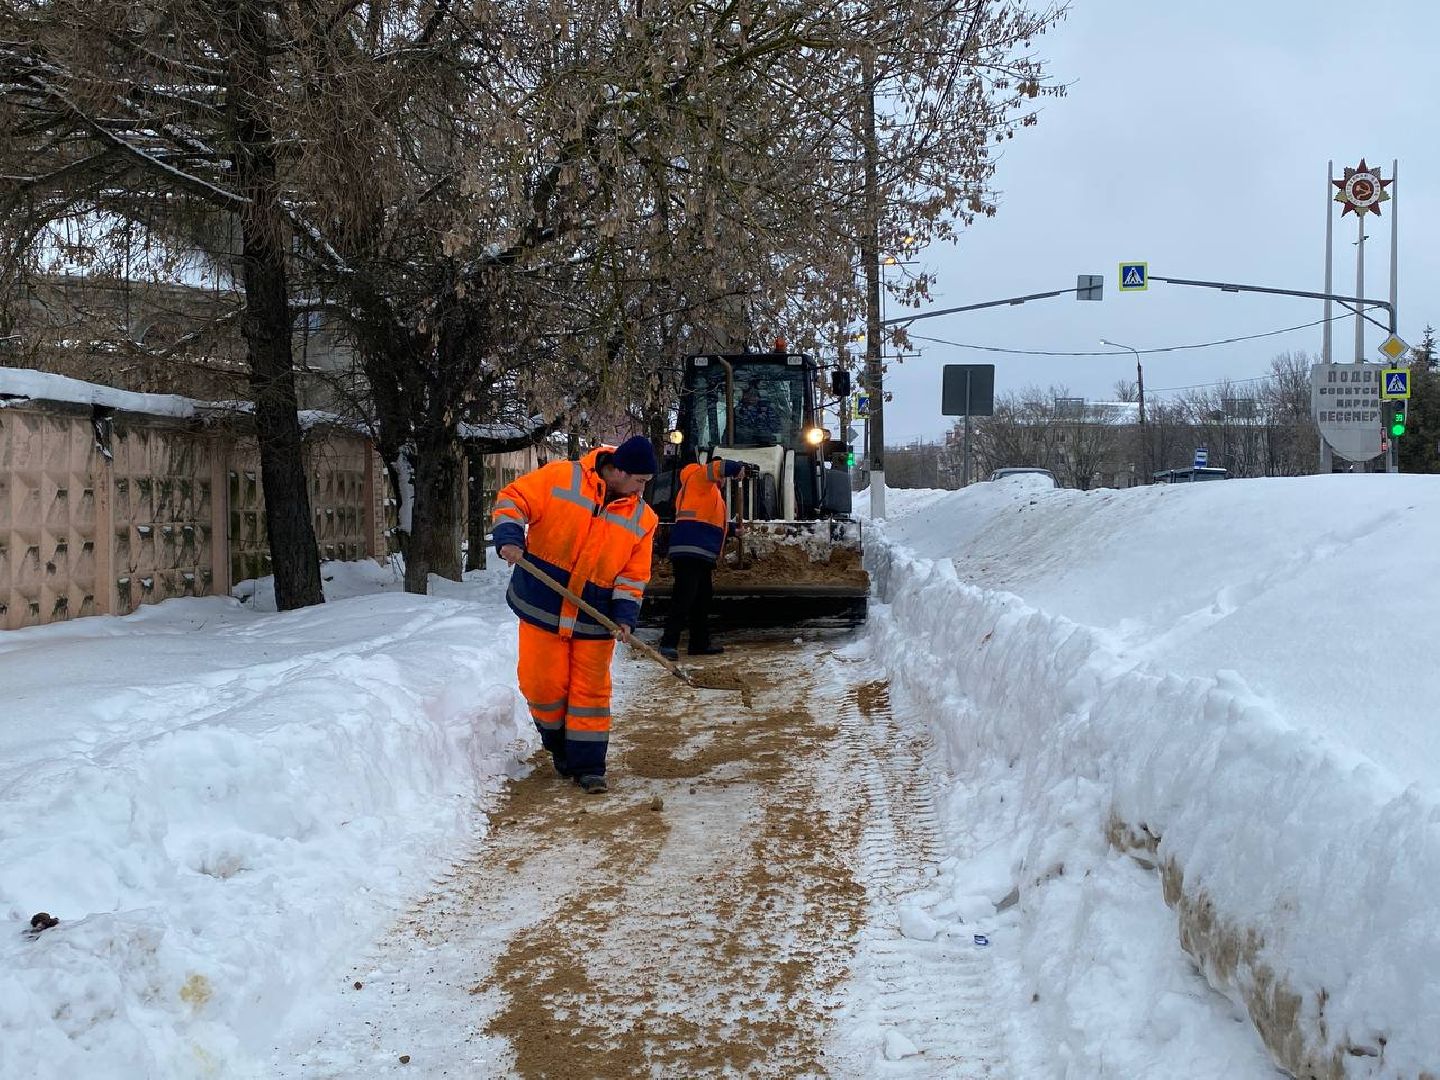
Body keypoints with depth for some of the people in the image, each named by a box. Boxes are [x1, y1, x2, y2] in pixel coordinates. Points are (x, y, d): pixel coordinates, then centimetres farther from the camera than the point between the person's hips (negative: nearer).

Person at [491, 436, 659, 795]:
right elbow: (512, 500, -6)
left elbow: (633, 574, 4)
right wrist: (509, 537, -23)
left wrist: (625, 615, -9)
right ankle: (559, 747, 26)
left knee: (591, 691, 2)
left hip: (594, 618, 2)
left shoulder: (643, 519, 2)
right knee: (543, 684, 1)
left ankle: (587, 765, 12)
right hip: (542, 607, -2)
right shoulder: (559, 478, -8)